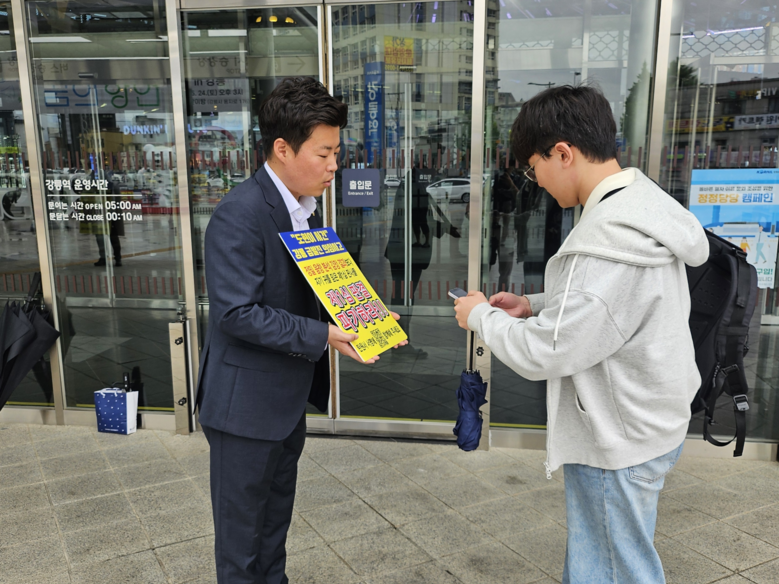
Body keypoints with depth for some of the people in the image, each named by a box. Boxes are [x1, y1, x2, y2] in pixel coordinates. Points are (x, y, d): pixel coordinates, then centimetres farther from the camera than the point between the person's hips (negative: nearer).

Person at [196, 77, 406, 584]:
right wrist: (322, 336, -28)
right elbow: (238, 313, -26)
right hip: (246, 404, -9)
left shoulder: (304, 206, 5)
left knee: (277, 516, 26)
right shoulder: (240, 214, -24)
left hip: (289, 398, 9)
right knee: (241, 528, 12)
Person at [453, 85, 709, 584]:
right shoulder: (643, 202, 1)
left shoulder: (610, 242, -31)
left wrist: (481, 315, -9)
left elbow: (542, 354, -26)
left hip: (620, 439, -9)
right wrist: (534, 305, 5)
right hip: (639, 422, 9)